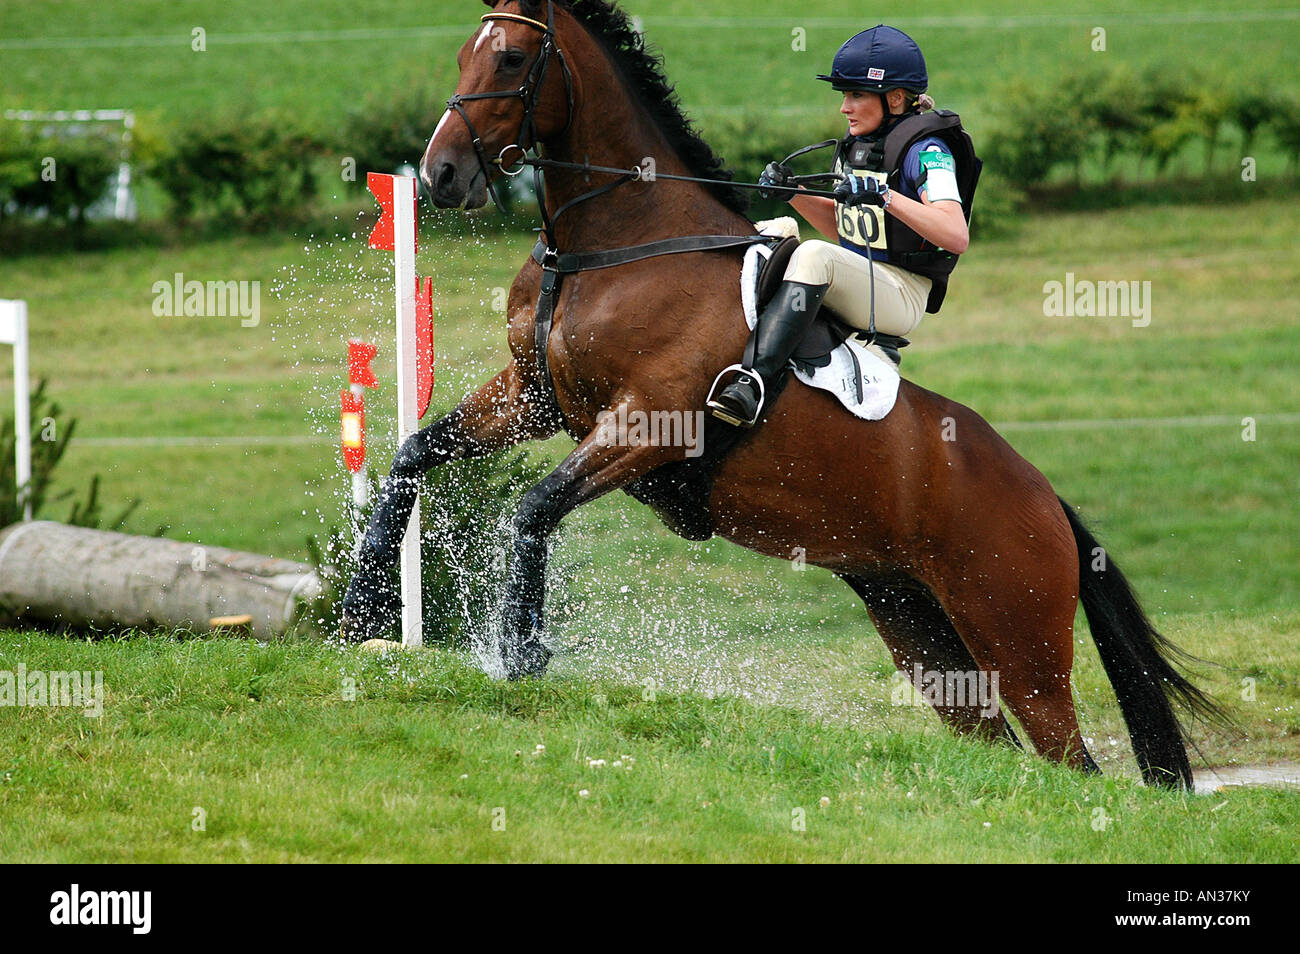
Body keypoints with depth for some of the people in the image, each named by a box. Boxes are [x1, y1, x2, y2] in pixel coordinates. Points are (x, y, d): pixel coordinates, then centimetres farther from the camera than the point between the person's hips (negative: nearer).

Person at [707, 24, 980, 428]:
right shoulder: (856, 145, 13)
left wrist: (885, 196, -33)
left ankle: (754, 383, -45)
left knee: (814, 255, -33)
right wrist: (791, 192, 7)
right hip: (856, 282, 9)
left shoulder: (926, 151, -11)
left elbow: (957, 236, -25)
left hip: (902, 298, -9)